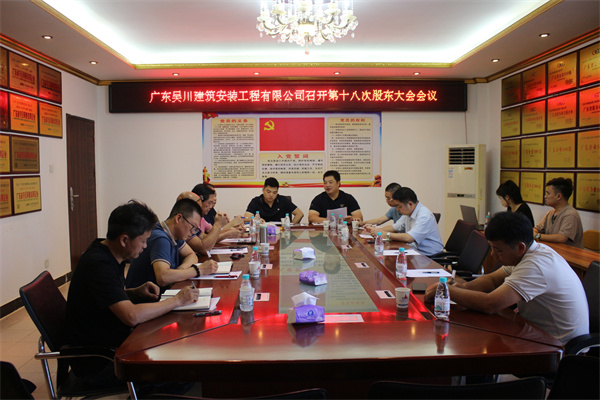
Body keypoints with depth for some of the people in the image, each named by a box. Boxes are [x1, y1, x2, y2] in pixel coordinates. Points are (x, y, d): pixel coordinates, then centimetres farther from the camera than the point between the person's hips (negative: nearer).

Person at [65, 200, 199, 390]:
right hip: (96, 363, -10)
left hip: (110, 342, 10)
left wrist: (136, 292, 2)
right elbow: (132, 315, -33)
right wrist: (177, 300, -21)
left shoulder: (107, 255, 5)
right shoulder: (98, 264, -25)